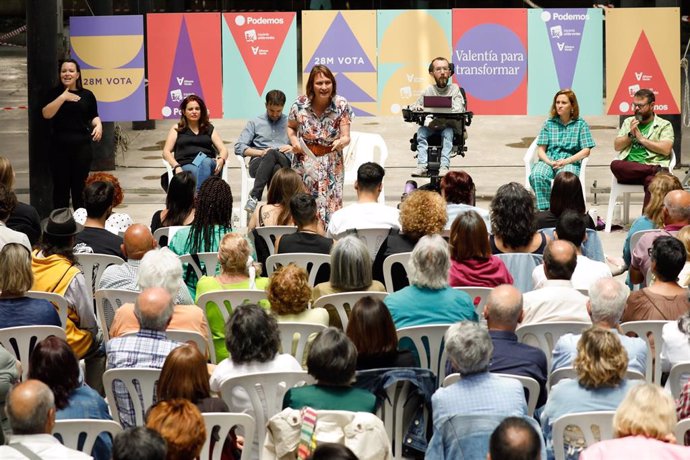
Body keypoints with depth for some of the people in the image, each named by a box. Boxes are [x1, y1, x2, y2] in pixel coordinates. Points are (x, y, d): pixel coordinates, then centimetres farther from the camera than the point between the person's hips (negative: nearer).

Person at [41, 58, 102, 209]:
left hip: (81, 146, 0)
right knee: (60, 187, 2)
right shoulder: (55, 94, 4)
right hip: (60, 147, 0)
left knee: (80, 187, 3)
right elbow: (46, 113, -10)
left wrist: (98, 125, -7)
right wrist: (62, 97, -17)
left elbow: (94, 116, 14)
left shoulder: (87, 95, 6)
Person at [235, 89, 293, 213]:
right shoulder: (255, 123, 19)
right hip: (258, 163, 0)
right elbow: (238, 147, 9)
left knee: (272, 154, -38)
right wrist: (261, 152, -6)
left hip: (284, 162, 0)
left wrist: (293, 148, -7)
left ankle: (255, 196, -44)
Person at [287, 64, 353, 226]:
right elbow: (291, 127, 11)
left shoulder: (341, 105, -10)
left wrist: (342, 142, -33)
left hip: (331, 164, 0)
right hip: (305, 163, 1)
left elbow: (346, 137, -10)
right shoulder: (300, 105, -9)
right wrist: (294, 140, -9)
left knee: (330, 206, -5)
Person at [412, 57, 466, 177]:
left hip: (450, 126, -2)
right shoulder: (428, 90, 9)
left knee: (448, 132, -34)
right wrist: (417, 108, -18)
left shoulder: (454, 89, 3)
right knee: (421, 131, -28)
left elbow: (458, 110, -11)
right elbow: (413, 109, 8)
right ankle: (422, 166, -38)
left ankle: (444, 167, -44)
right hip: (431, 127, 2)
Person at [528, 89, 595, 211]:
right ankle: (544, 209, -33)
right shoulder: (549, 124, 13)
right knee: (536, 176, -34)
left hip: (570, 162, -2)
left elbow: (586, 151, 0)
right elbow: (541, 149, 9)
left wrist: (566, 161, -12)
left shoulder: (580, 124, 7)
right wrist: (550, 162, -12)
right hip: (548, 161, 2)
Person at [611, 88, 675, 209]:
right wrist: (630, 134, 1)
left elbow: (666, 149, -4)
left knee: (651, 180, -39)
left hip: (653, 166, -3)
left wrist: (641, 138, -1)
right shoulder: (628, 122, 24)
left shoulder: (664, 125, 11)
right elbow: (617, 146, 18)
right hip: (628, 168, 3)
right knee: (615, 165, -33)